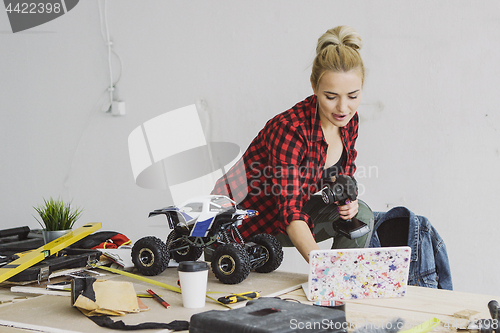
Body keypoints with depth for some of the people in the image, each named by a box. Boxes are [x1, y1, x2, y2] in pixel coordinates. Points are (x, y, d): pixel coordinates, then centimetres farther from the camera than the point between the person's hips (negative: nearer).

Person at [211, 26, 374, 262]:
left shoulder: (348, 121, -10)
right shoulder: (289, 130, -32)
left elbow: (343, 175, 8)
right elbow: (290, 212, -38)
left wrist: (347, 198, -16)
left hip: (289, 202, 6)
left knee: (360, 216, -14)